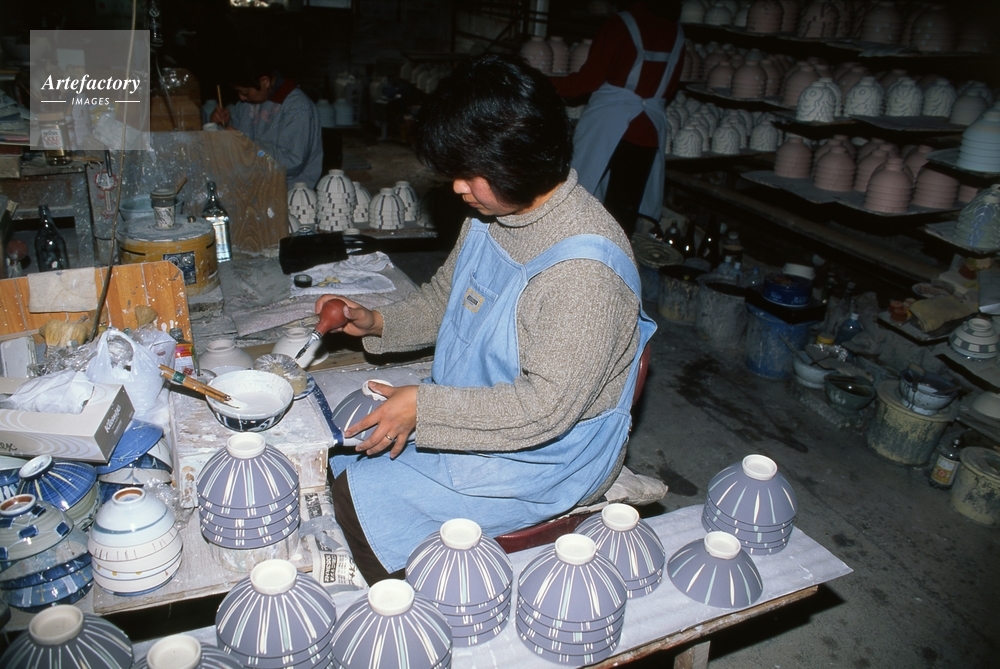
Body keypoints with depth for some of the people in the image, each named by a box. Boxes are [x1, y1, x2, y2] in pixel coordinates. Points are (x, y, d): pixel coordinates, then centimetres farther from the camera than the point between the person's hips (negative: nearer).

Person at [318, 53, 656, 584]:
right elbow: (444, 297, 13)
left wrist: (423, 406, -27)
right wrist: (376, 323, -3)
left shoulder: (584, 267, -31)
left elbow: (545, 406, -29)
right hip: (465, 410, 9)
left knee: (364, 500, -12)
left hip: (543, 456, -8)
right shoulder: (492, 213, -3)